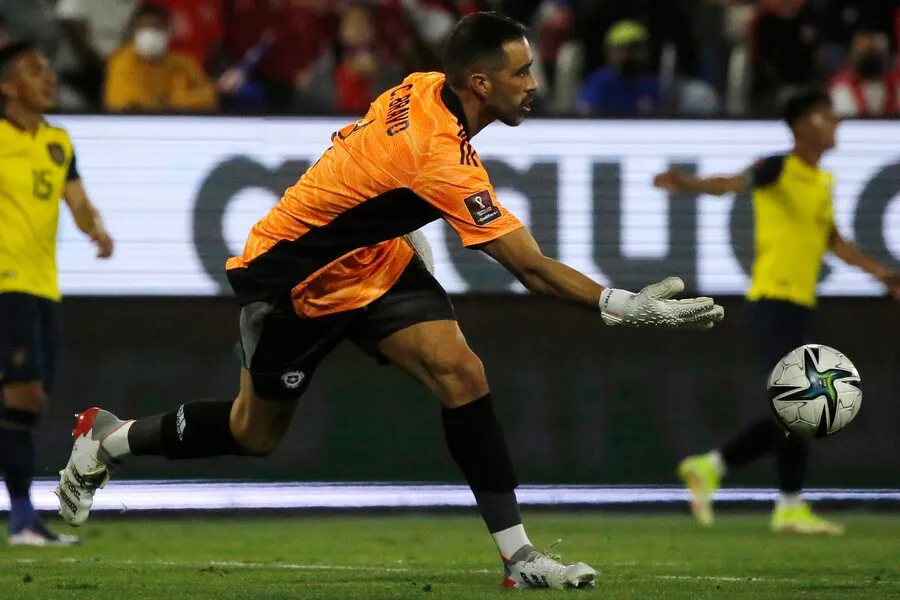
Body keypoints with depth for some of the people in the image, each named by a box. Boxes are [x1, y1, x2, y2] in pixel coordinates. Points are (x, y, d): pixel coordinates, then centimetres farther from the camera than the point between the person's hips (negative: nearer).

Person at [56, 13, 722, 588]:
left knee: (461, 373, -11)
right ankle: (109, 439, 35)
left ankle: (518, 554, -11)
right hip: (291, 277, -8)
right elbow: (534, 269, -35)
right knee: (255, 433, 10)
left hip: (372, 259, 8)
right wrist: (624, 305, -35)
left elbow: (349, 143, 9)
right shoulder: (442, 161, -35)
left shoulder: (421, 89, -11)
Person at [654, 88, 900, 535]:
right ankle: (791, 507, -4)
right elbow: (733, 183, -27)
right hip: (773, 301, -9)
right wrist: (686, 184, -45)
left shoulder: (823, 181, 16)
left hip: (799, 306, 9)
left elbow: (833, 242, 28)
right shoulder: (779, 169, -10)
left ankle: (709, 468, 18)